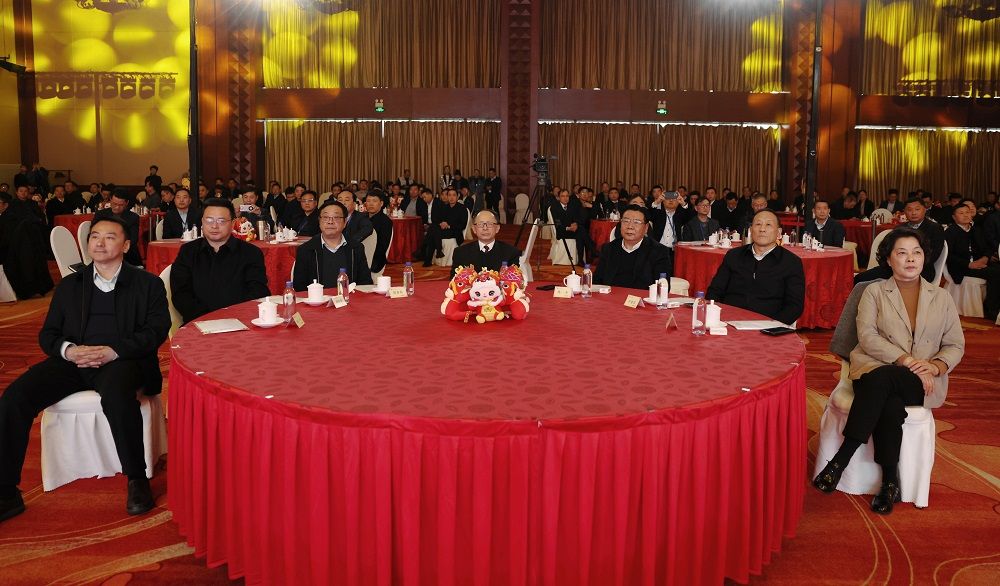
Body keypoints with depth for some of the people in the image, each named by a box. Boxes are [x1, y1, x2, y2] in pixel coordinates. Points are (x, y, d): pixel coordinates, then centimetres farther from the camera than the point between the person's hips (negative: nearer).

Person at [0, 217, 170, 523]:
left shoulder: (147, 284, 12)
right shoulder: (69, 285, 23)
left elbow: (156, 330, 0)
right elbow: (47, 333, 16)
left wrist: (112, 351, -15)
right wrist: (67, 350, -9)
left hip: (121, 360, -4)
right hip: (72, 360, 4)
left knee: (116, 395, -39)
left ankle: (137, 480, -22)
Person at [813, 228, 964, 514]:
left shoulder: (941, 298, 15)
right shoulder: (874, 291, 9)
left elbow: (955, 345, 12)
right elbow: (867, 337, -5)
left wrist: (935, 366, -11)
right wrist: (906, 360, -17)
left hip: (921, 382, 0)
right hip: (875, 369, 0)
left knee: (880, 381, -36)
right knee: (890, 405, -37)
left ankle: (843, 456, -31)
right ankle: (890, 481, -25)